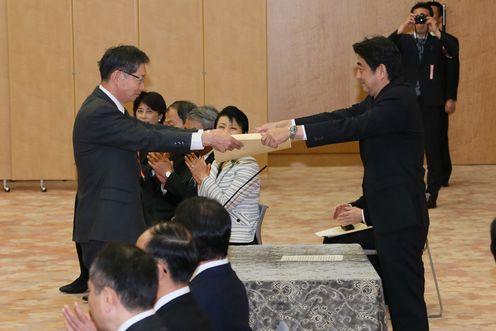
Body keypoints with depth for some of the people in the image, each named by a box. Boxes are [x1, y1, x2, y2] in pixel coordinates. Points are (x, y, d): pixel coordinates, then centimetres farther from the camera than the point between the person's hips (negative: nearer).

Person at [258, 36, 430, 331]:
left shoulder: (399, 101, -18)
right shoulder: (380, 99, 13)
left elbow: (352, 127, -26)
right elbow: (343, 116, 9)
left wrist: (292, 132, -28)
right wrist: (286, 124, 0)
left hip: (400, 219, -10)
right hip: (387, 216, 10)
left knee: (405, 298, -6)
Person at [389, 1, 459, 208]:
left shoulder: (438, 41, 5)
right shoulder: (403, 40, 7)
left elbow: (454, 52, -14)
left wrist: (436, 32, -21)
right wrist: (402, 28, -19)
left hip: (431, 103, -1)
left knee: (433, 149, -1)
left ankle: (431, 193, 5)